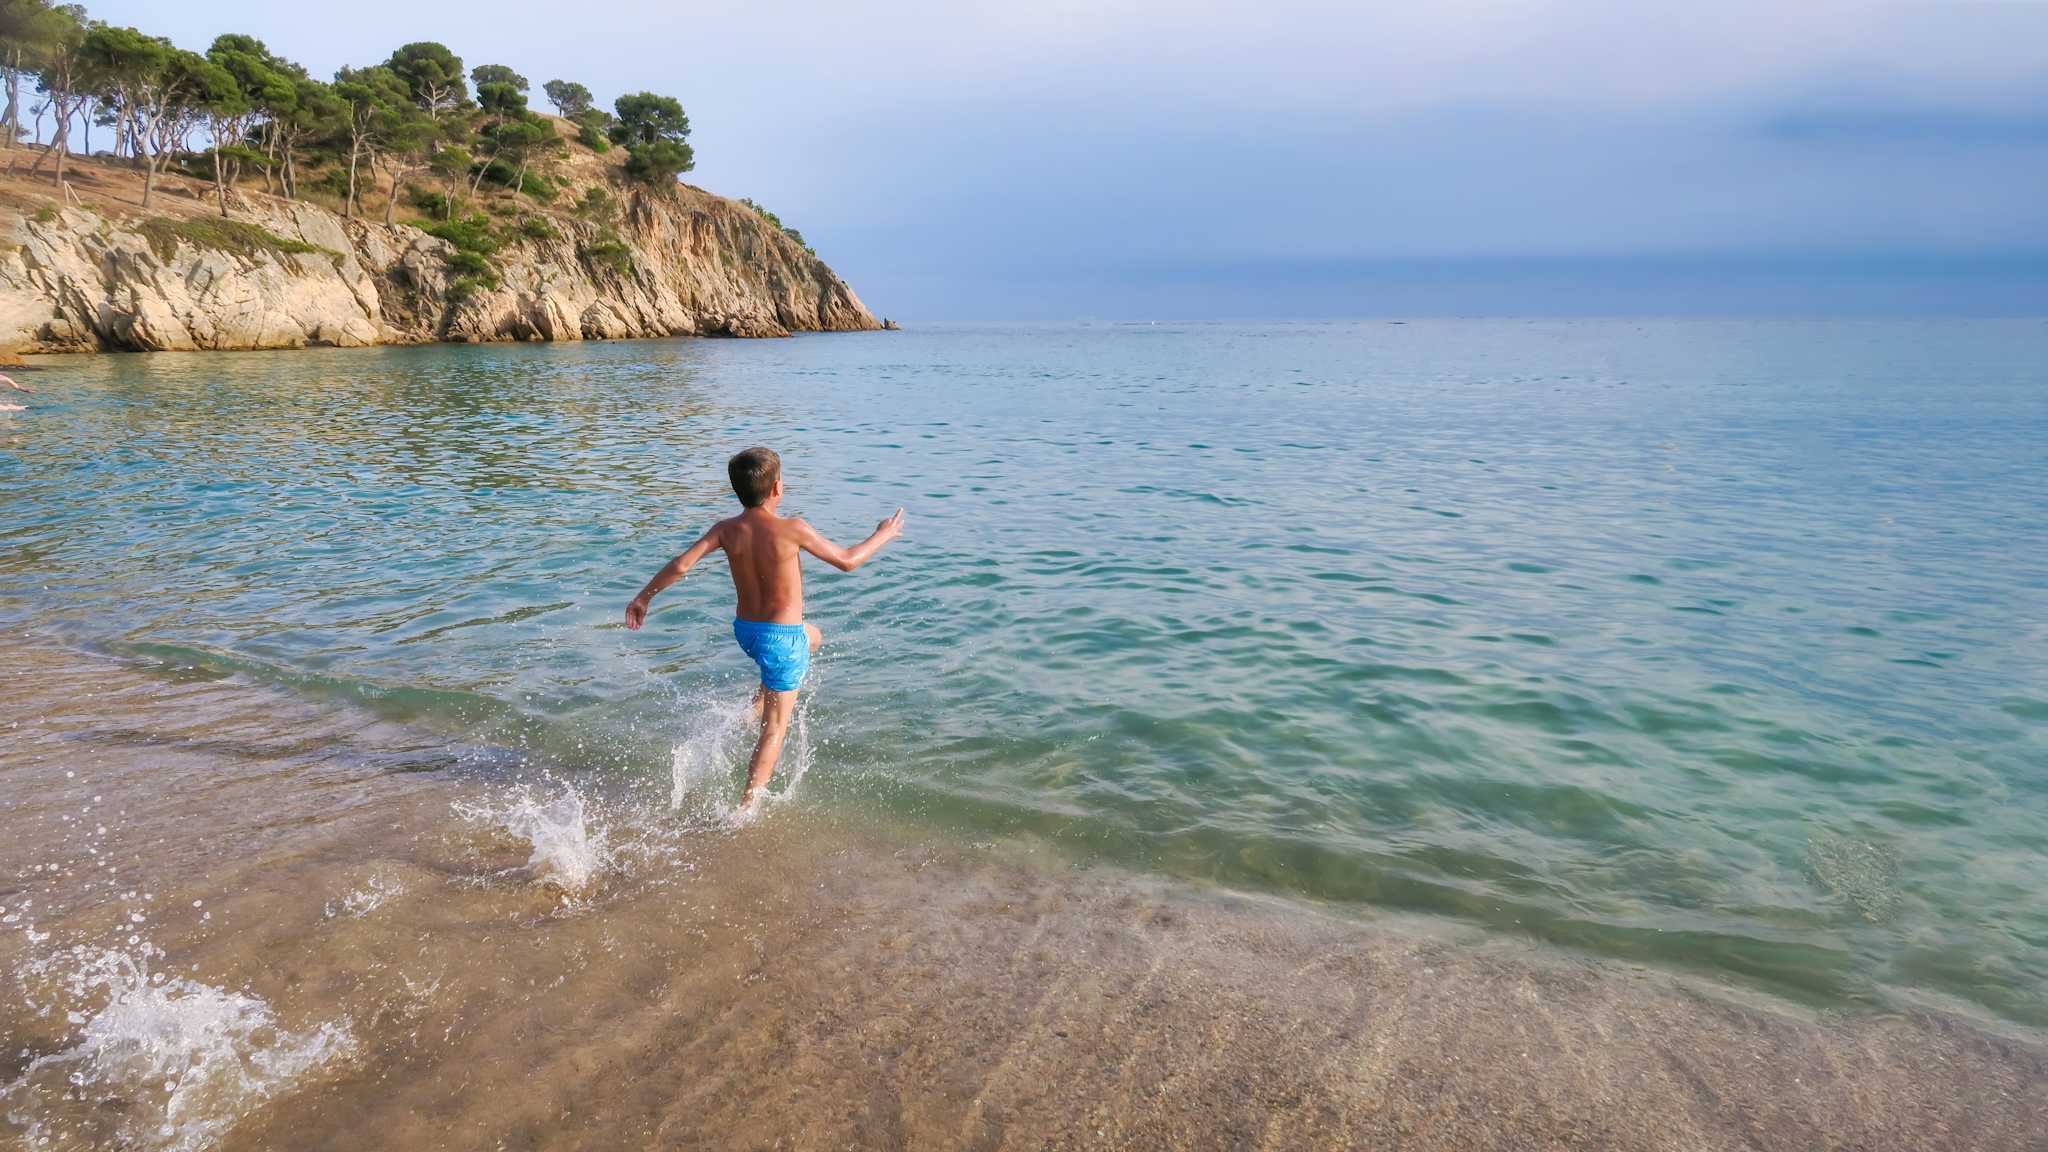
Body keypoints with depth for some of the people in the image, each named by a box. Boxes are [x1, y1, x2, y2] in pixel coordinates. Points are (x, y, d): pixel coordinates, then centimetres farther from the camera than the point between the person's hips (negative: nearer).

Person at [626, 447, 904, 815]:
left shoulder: (726, 530, -7)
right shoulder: (791, 529, -19)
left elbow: (680, 565, -12)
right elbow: (847, 561, -10)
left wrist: (644, 597, 3)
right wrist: (883, 535, 7)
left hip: (744, 630, 6)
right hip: (783, 638, -6)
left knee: (813, 636, 36)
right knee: (775, 730, 6)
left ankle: (759, 702, 28)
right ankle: (748, 804, 7)